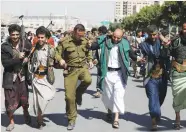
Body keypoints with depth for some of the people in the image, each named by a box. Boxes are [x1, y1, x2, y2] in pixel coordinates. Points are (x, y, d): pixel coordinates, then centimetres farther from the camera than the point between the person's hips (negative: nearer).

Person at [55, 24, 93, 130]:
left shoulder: (85, 41, 6)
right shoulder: (65, 42, -5)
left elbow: (88, 52, 24)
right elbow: (57, 53, -3)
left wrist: (90, 60, 7)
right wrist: (60, 59, -24)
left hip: (83, 67, 2)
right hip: (70, 70, -2)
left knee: (88, 80, -34)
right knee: (69, 96, -3)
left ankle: (79, 93, 1)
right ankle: (72, 119, 16)